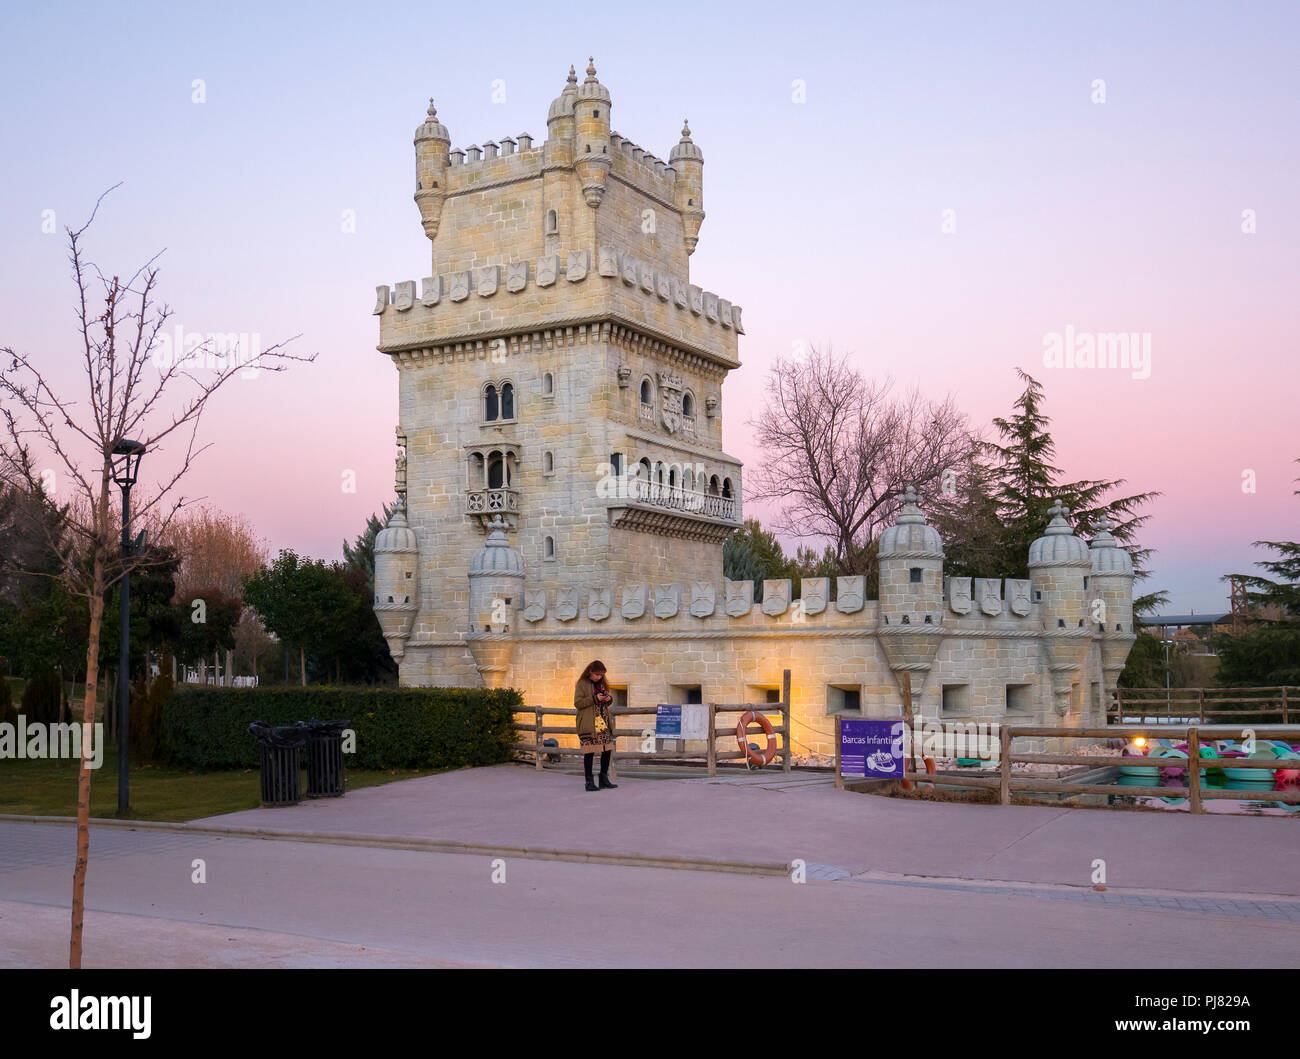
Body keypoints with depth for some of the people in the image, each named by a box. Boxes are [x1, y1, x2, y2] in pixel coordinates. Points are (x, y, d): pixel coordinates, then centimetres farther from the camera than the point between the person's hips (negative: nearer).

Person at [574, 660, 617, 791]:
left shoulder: (602, 683, 14)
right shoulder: (582, 684, -5)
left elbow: (610, 697, 25)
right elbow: (577, 703, -11)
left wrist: (609, 698, 0)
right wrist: (594, 698, -20)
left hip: (604, 723, 7)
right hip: (588, 725, -6)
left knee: (607, 749, 6)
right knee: (589, 752, -4)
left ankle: (604, 779, 19)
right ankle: (589, 782, 3)